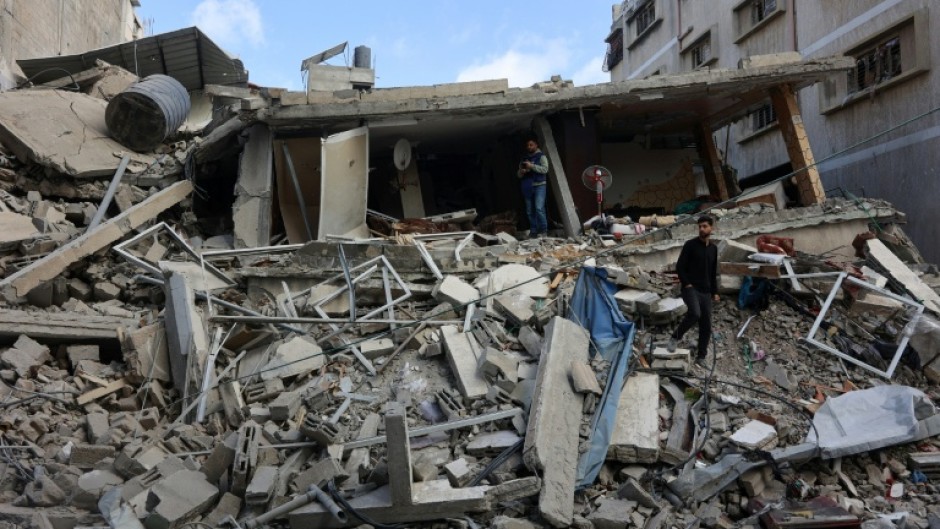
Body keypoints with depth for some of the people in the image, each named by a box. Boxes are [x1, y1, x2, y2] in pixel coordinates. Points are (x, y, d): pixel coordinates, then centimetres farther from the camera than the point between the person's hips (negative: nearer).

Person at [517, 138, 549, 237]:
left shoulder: (541, 156, 6)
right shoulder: (524, 159, 20)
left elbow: (545, 169, -9)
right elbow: (518, 175, 21)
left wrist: (531, 166, -15)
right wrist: (521, 172, -2)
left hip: (539, 185, -5)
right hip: (528, 187, 6)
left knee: (539, 208, -18)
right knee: (530, 211, 4)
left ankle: (543, 230, -13)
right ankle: (533, 231, 9)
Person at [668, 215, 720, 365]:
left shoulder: (713, 248, 12)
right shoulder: (690, 245, -5)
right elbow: (679, 266, -6)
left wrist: (715, 291, 15)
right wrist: (686, 283, -16)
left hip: (706, 291, 6)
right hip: (690, 288, -6)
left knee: (706, 325, 3)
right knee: (695, 314, -30)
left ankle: (701, 357, 14)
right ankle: (675, 337, -8)